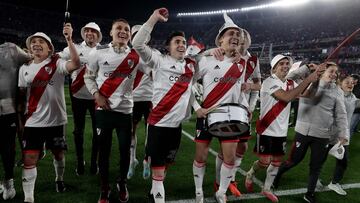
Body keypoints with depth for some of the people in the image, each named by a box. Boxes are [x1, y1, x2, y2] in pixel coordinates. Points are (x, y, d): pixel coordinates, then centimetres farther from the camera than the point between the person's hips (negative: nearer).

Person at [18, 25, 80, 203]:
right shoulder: (24, 69, 7)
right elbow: (21, 96, 11)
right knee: (29, 159, -2)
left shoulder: (57, 64, -5)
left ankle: (59, 180, 43)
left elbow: (76, 64, -27)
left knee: (58, 154, 16)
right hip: (32, 122, 2)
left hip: (56, 120, -2)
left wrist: (69, 40, -34)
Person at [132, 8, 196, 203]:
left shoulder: (191, 65, 10)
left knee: (166, 162, 17)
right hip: (158, 121, -5)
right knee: (158, 163, 2)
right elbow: (138, 44, -14)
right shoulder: (160, 61, -4)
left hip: (177, 123, 5)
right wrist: (154, 18, -16)